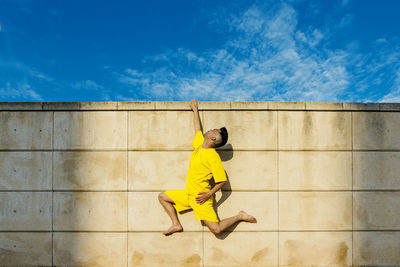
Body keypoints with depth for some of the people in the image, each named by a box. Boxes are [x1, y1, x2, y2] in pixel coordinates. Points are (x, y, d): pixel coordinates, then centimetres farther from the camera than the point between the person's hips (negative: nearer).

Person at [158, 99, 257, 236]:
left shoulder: (213, 156, -17)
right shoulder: (199, 144, 4)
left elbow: (222, 180, -14)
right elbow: (198, 128, 21)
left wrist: (209, 194, -21)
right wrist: (195, 109, 28)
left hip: (200, 198, -8)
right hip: (188, 194, 8)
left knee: (216, 229, -16)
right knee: (162, 196, 14)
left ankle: (239, 216, 7)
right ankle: (176, 225, 16)